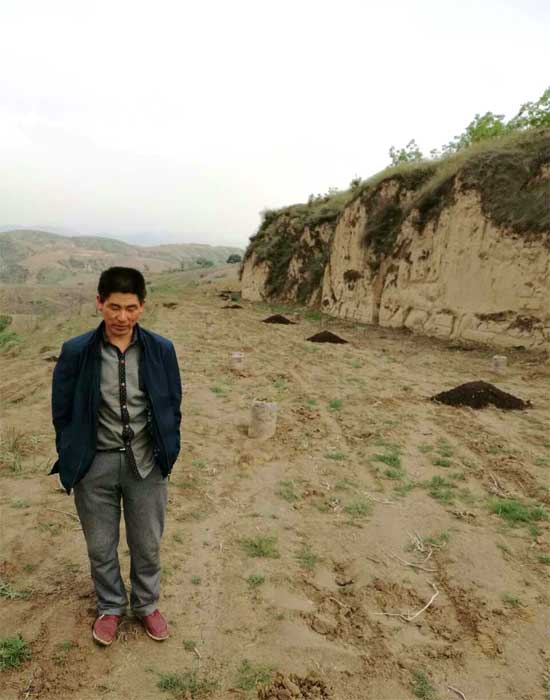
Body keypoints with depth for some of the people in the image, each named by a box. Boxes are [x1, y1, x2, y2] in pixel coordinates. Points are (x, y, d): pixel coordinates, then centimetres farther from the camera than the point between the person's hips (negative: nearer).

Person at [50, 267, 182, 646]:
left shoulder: (161, 350, -8)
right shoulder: (76, 352, -11)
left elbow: (172, 407, 3)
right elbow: (62, 412, 0)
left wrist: (168, 454, 3)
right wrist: (74, 461, 0)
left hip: (146, 464, 1)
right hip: (95, 465, 0)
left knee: (147, 544, 16)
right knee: (100, 546, 17)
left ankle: (147, 604, 43)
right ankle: (110, 607, 44)